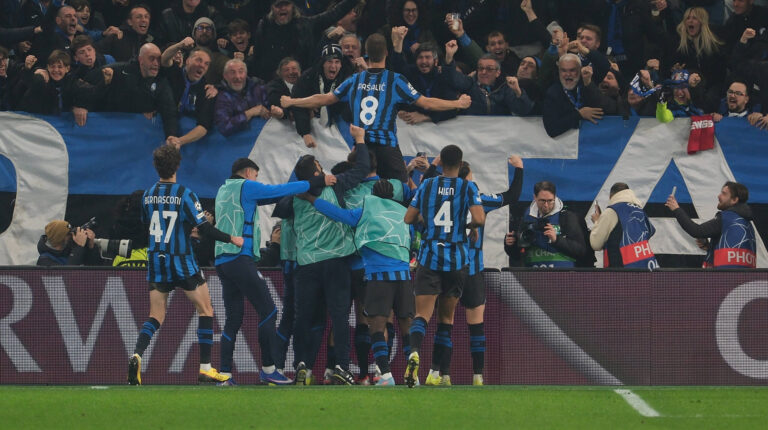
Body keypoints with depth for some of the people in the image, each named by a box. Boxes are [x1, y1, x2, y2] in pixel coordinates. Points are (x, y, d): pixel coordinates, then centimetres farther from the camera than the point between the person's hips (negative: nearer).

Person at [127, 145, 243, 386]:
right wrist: (231, 239, -3)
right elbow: (204, 228, -15)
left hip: (156, 262, 4)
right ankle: (205, 367, 5)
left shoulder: (148, 195, 3)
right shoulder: (184, 195, -12)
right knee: (206, 310, 10)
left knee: (156, 316, 9)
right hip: (182, 263, -4)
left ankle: (136, 355, -17)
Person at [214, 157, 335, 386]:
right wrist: (317, 182, 3)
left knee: (233, 319, 8)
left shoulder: (223, 190, 22)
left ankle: (224, 373, 1)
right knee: (268, 311, -4)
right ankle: (268, 368, -6)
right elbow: (280, 190, -4)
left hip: (222, 261, 9)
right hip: (241, 258, -9)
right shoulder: (245, 187, -2)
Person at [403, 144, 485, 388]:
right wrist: (467, 225, 10)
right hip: (457, 259, 0)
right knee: (447, 317, 13)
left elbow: (408, 219, 8)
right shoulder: (468, 188, 0)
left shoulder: (426, 186, 6)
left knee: (422, 314, -9)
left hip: (429, 258, 0)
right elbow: (479, 219, -12)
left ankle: (415, 351, -40)